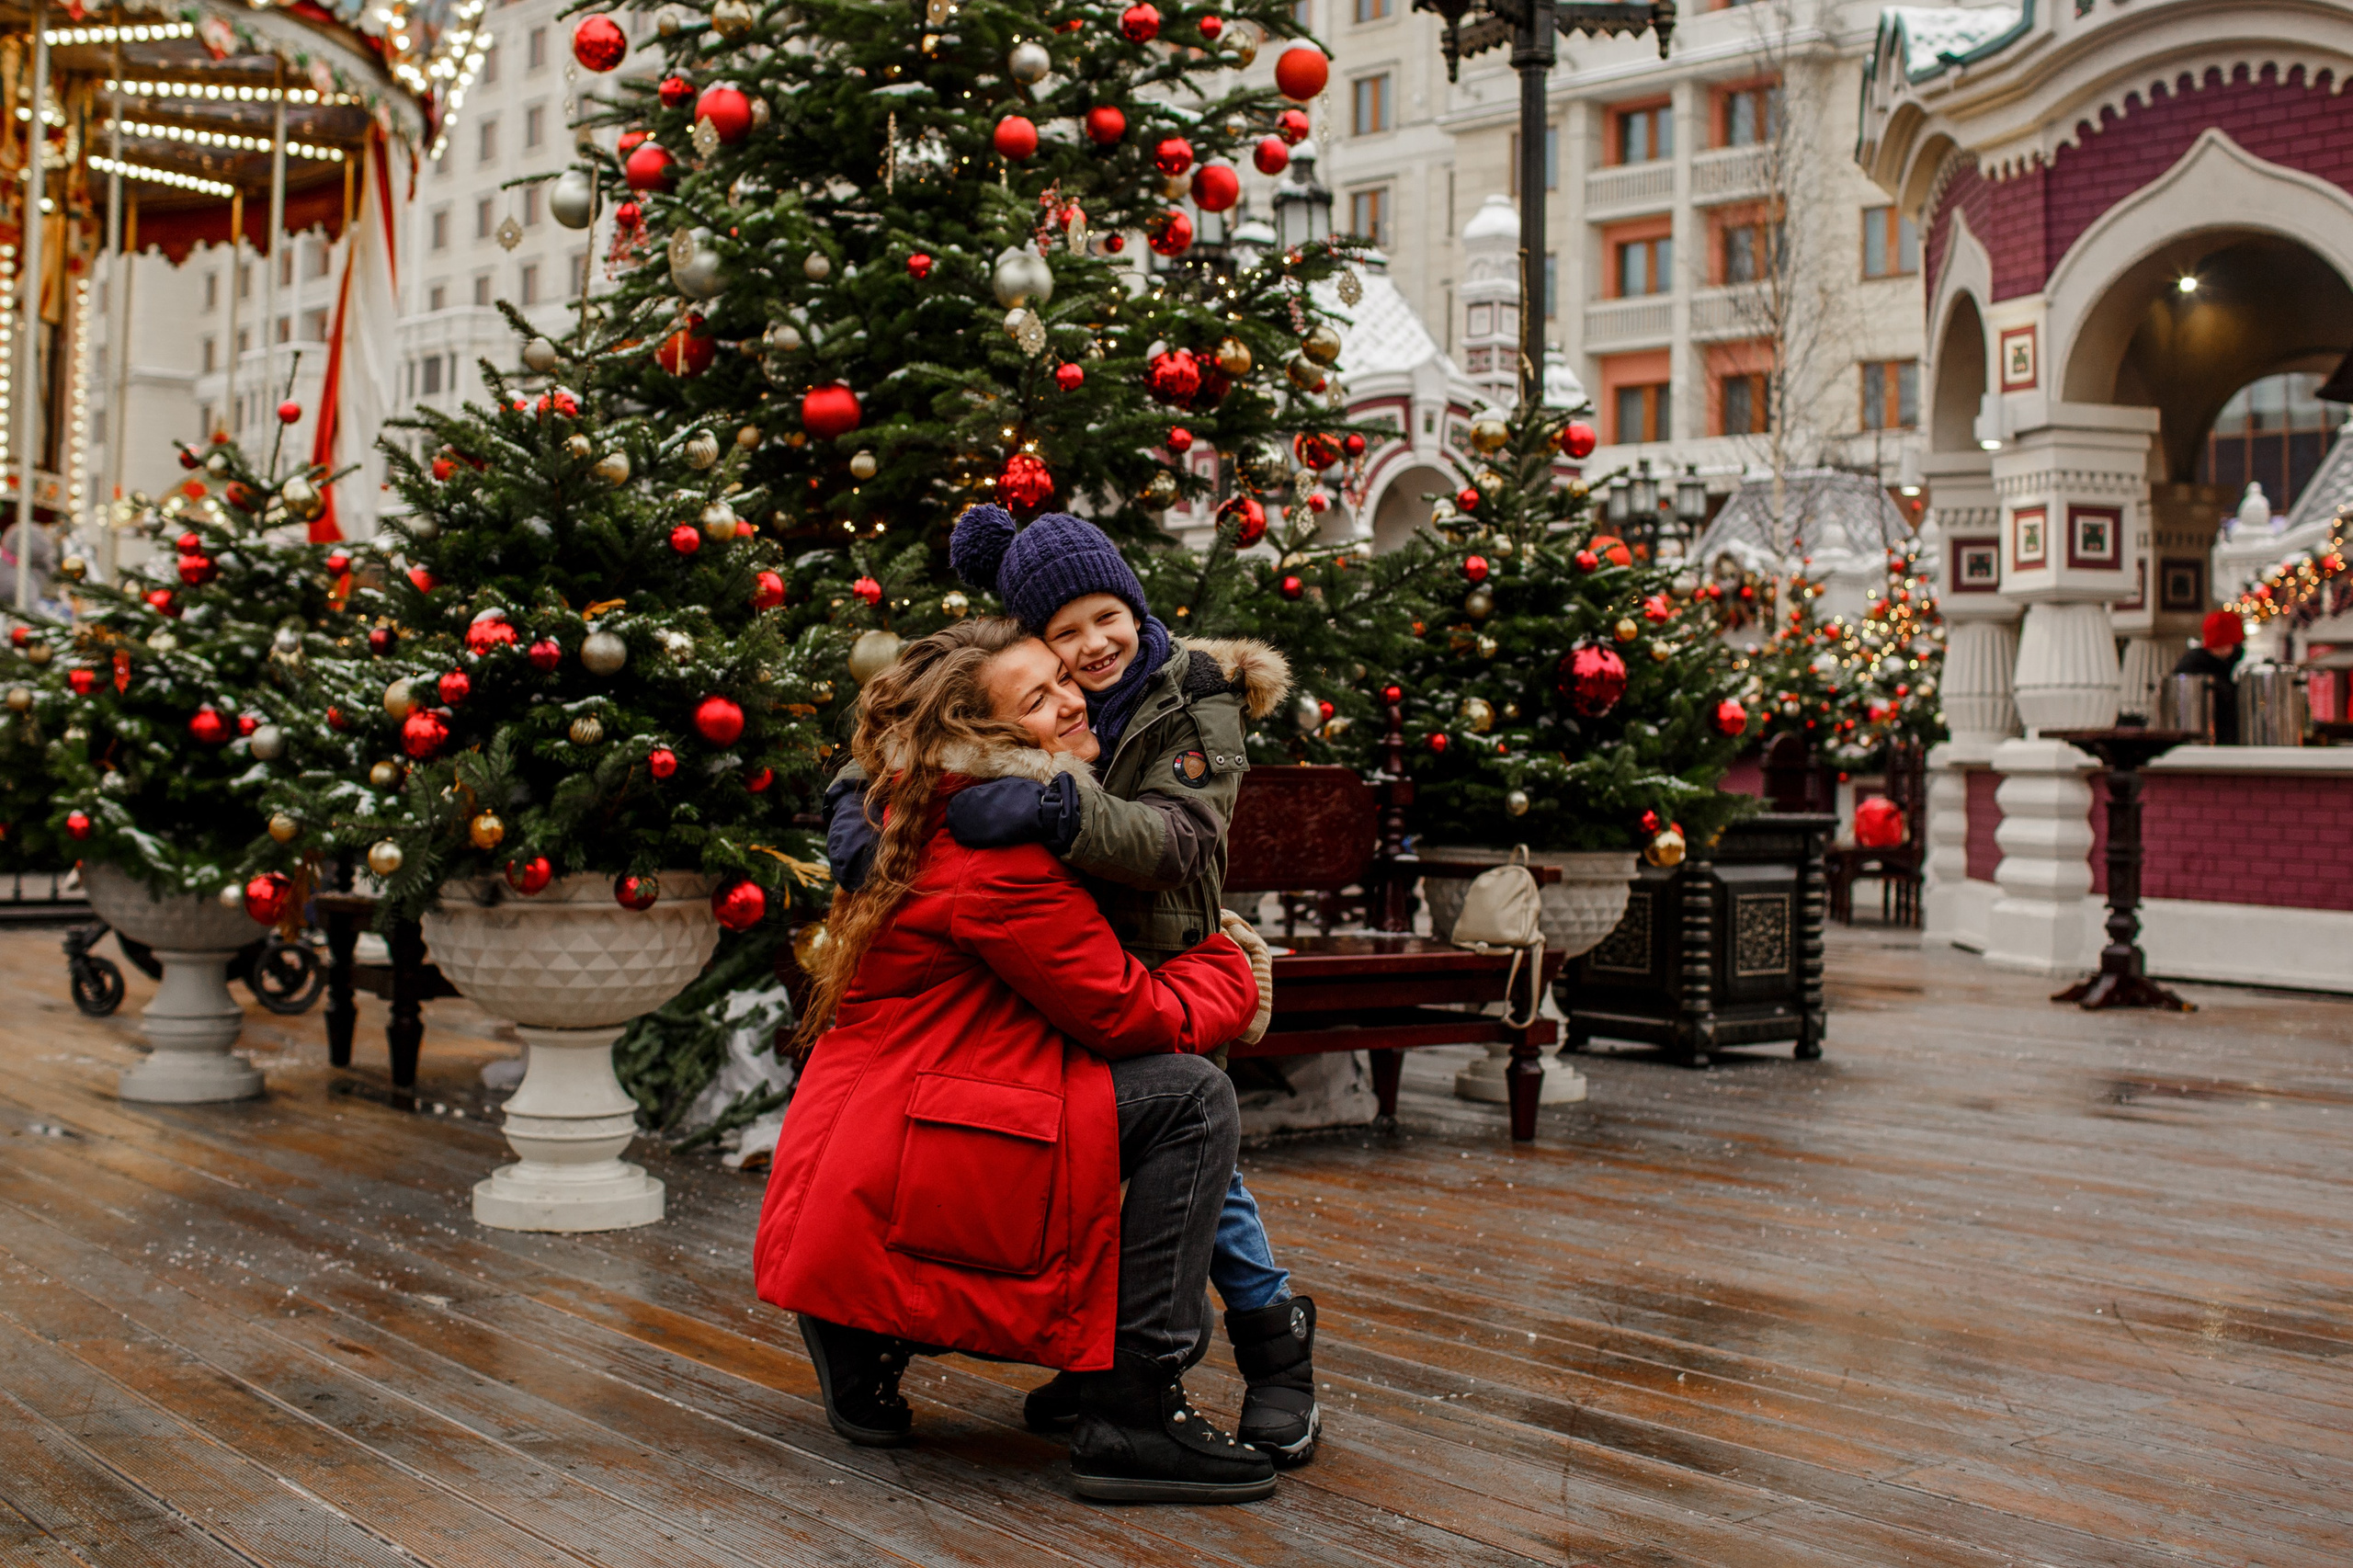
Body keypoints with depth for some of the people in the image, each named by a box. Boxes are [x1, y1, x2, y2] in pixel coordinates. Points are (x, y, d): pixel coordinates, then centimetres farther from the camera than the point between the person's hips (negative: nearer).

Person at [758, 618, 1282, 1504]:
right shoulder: (1001, 860, -17)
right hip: (892, 1191, -10)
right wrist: (1235, 971, 6)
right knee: (1191, 1098, -14)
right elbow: (1131, 1016, -12)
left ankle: (866, 1343, 19)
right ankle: (1131, 1418, -11)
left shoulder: (943, 820, 13)